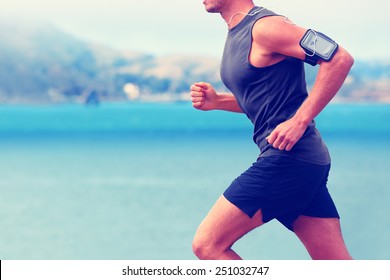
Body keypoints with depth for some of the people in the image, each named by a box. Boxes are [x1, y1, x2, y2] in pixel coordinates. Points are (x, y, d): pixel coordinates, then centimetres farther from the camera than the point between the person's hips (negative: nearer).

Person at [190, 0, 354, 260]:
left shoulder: (264, 26, -12)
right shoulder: (236, 34, 18)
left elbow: (340, 58, -19)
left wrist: (300, 120, -21)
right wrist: (216, 101, 11)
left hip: (289, 158, -10)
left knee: (207, 244, -5)